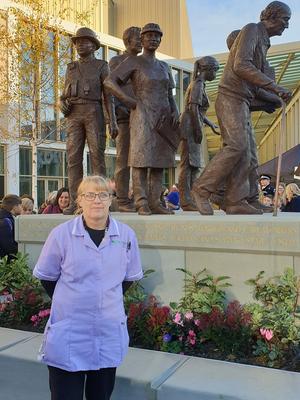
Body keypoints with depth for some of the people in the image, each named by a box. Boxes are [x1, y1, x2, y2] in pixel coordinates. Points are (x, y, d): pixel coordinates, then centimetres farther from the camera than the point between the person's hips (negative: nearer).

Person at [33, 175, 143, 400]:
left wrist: (108, 301, 7)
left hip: (110, 334, 3)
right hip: (68, 336, -2)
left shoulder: (126, 235, -3)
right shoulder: (61, 234, -9)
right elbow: (47, 278, 2)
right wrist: (70, 304, 4)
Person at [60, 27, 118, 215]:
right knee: (74, 157, -5)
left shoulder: (102, 66, 7)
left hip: (94, 113, -4)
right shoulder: (72, 68, 20)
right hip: (75, 115, 4)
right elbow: (66, 95, 19)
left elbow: (108, 95, -1)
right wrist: (63, 105, -6)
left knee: (97, 156, -10)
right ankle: (75, 203, -3)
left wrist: (113, 121, -12)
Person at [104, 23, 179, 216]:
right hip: (142, 115, -6)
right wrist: (129, 101, -13)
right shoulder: (133, 61, 2)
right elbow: (109, 81, -6)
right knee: (142, 158, -13)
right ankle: (142, 203, -13)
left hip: (163, 117, 6)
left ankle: (155, 203, 2)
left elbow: (170, 95, 18)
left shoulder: (164, 66, 19)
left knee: (159, 158, 1)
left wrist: (175, 112, -1)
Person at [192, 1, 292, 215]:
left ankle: (236, 202, -3)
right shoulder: (251, 30, -4)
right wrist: (274, 86, -25)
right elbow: (241, 65, -22)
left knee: (243, 152, 0)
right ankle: (203, 189, -14)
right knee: (236, 146, -20)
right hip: (231, 98, -10)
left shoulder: (263, 43, 24)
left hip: (243, 101, 10)